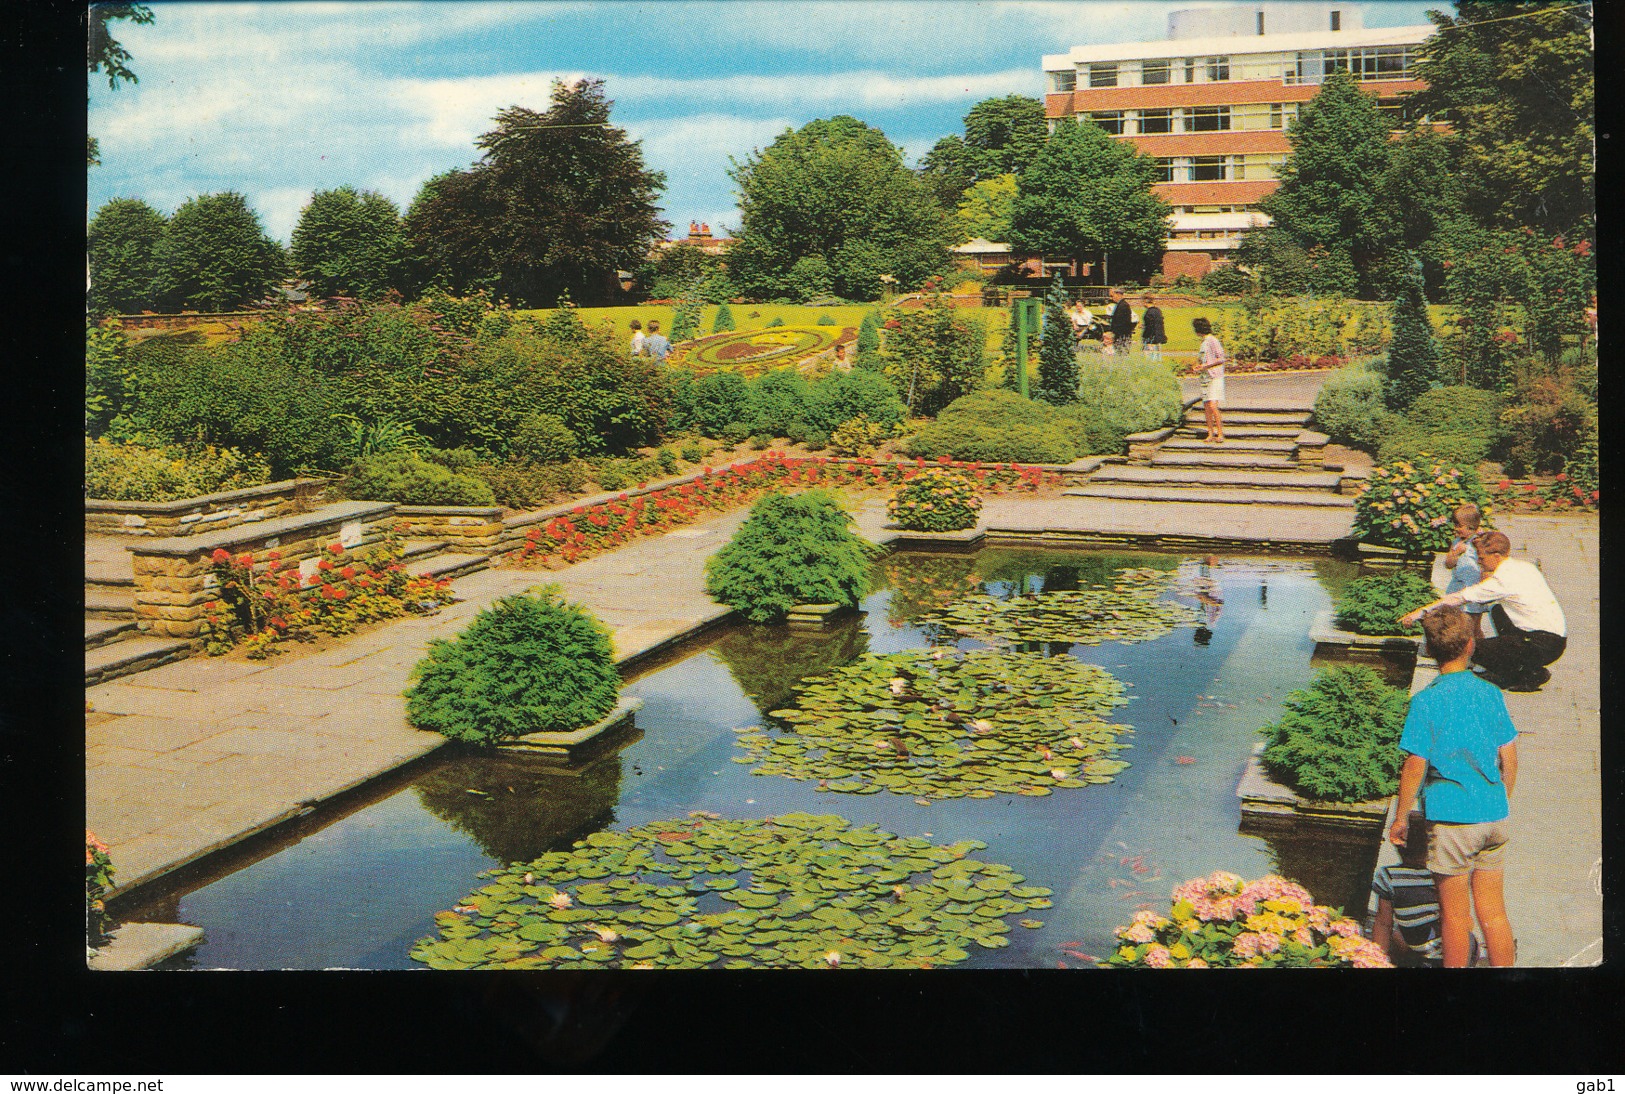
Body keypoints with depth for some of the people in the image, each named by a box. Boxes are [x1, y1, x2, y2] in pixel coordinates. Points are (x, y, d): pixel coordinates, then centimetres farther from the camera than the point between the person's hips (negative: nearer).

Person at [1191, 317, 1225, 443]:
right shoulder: (1203, 342, 18)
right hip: (1205, 378, 8)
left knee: (1212, 405, -15)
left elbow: (1221, 359, -12)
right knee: (1206, 407, 3)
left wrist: (1206, 366, -15)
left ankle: (1220, 433, -10)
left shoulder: (1212, 341, -9)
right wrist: (1198, 367, 8)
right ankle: (1211, 434, 6)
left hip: (1215, 377, -8)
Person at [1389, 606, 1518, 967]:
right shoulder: (1490, 694, 0)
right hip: (1495, 816, 4)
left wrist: (1401, 818, -2)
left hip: (1451, 819, -4)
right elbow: (1509, 757, 6)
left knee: (1455, 915, 8)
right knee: (1493, 911, 13)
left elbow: (1415, 765, -13)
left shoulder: (1426, 701, -12)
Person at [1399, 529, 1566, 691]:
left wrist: (1422, 611, -10)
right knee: (1497, 610, 26)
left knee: (1477, 651, -10)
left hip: (1545, 646, -9)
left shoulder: (1502, 580, -18)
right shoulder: (1524, 566, 8)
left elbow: (1460, 598, -15)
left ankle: (1534, 674, 0)